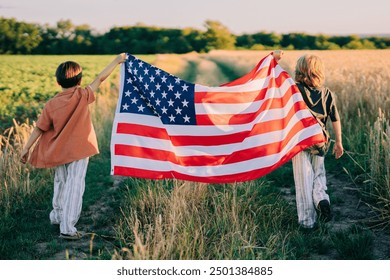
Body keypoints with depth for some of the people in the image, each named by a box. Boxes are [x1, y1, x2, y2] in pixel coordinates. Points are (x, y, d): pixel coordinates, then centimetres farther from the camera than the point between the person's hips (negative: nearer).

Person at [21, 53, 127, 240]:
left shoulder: (51, 105, -5)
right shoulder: (82, 97, -11)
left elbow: (39, 129, -2)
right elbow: (100, 78, -5)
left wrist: (26, 148, 6)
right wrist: (117, 61, 3)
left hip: (58, 152, 4)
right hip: (78, 151, -4)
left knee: (61, 183, 23)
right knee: (75, 186, -3)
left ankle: (57, 216, 41)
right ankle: (67, 228, -8)